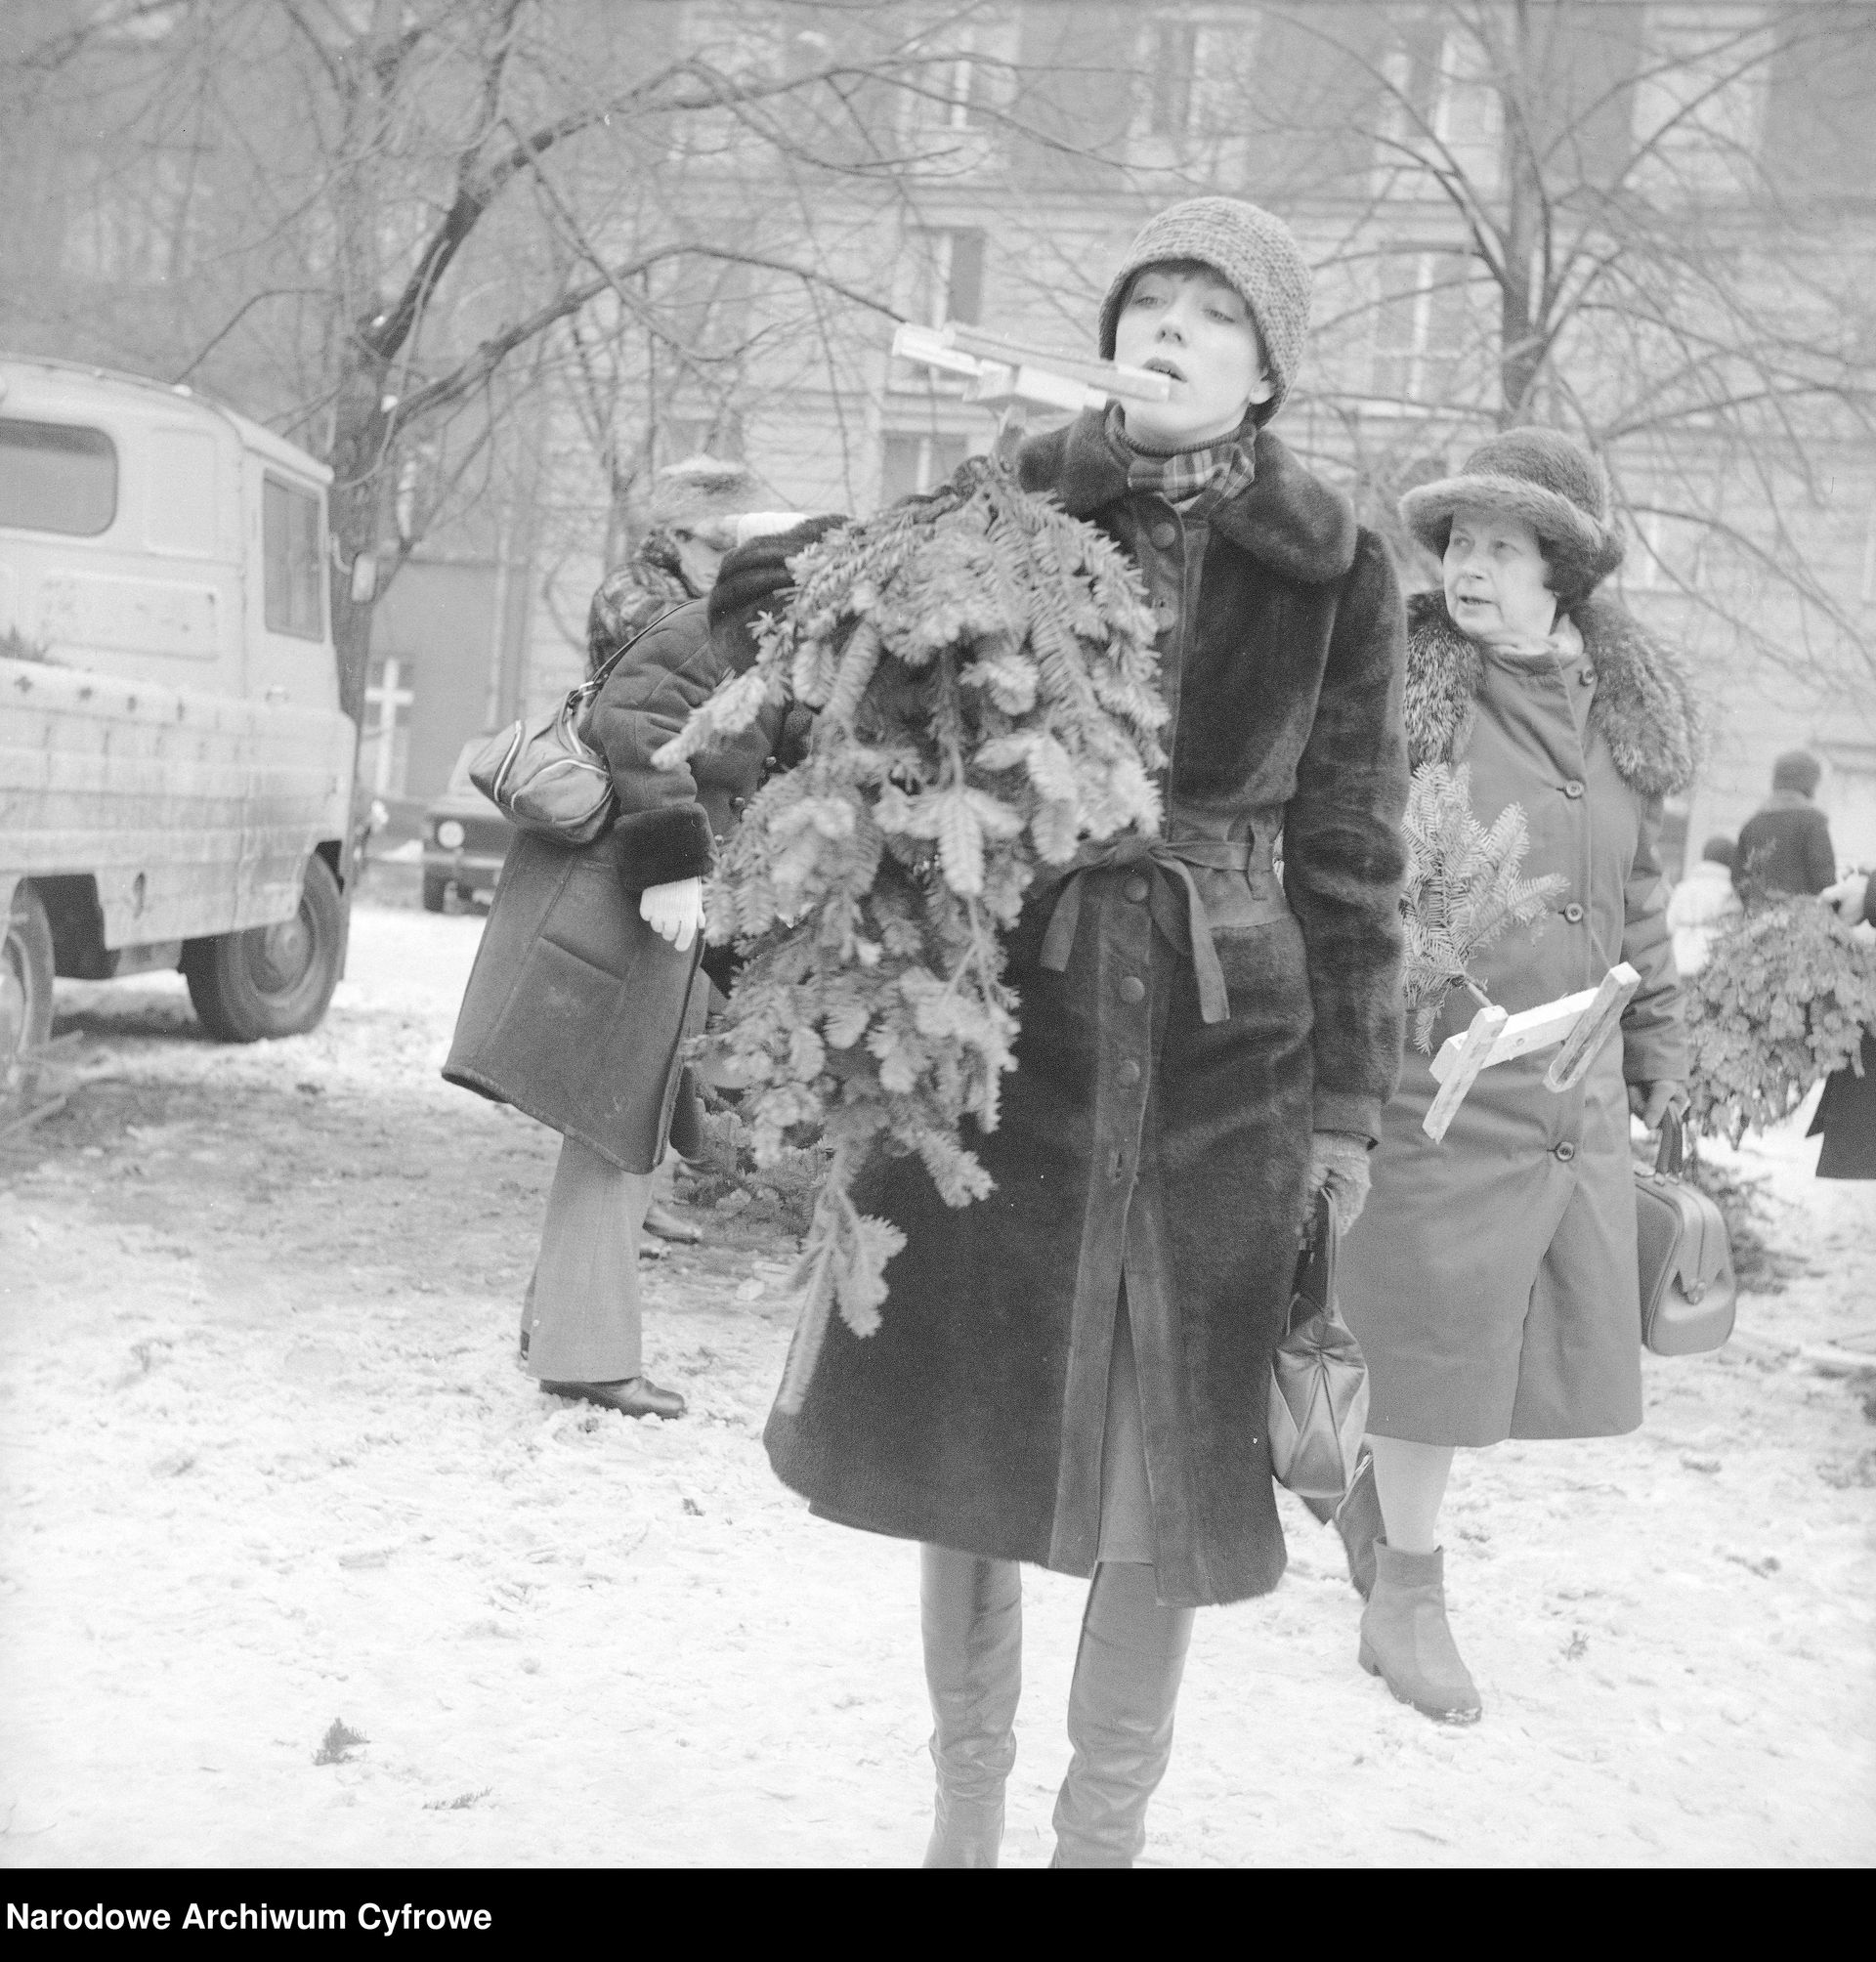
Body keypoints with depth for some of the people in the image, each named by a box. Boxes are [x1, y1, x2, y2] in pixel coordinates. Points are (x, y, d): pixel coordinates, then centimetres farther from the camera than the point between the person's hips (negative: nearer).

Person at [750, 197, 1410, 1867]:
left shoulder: (1337, 571, 0)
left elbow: (1352, 849, 4)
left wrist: (1350, 1100, 2)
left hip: (1222, 1044, 0)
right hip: (997, 1014, 1)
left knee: (1170, 1460, 5)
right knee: (967, 1424, 8)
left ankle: (1106, 1824, 22)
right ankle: (966, 1802, 27)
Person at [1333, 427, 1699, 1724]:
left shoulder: (1625, 712, 9)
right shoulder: (1398, 686, -10)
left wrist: (1658, 1047, 20)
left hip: (1577, 1094, 6)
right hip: (1435, 1081, -6)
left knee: (1567, 1338, 12)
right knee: (1435, 1325, 2)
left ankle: (1378, 1481, 37)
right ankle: (1407, 1602, 20)